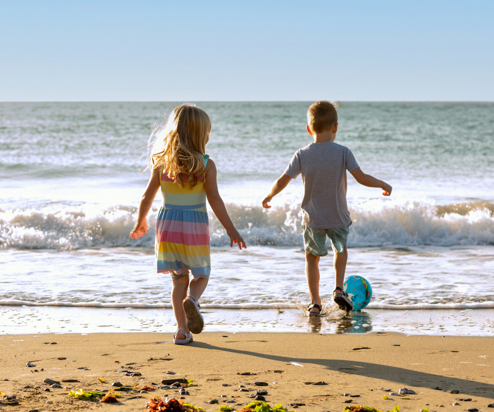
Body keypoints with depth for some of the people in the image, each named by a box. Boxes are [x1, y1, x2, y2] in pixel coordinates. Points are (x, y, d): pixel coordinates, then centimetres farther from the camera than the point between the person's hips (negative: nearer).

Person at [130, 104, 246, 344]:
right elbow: (215, 201, -13)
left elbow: (147, 196, 3)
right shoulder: (206, 165, -10)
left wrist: (140, 223, 19)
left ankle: (182, 330, 5)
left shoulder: (162, 162, -1)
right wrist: (231, 229, -7)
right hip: (195, 227, -3)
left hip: (167, 225, 3)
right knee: (202, 275, 15)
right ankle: (192, 299, -18)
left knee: (178, 279, 13)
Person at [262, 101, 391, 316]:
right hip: (339, 217, 0)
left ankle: (315, 302, 10)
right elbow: (362, 178, -15)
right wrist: (382, 184, 3)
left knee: (312, 257, 16)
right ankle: (339, 288, 10)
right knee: (341, 250, 27)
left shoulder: (302, 155, -8)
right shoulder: (342, 152, -12)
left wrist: (269, 196, 12)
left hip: (313, 219, 0)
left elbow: (283, 181, -7)